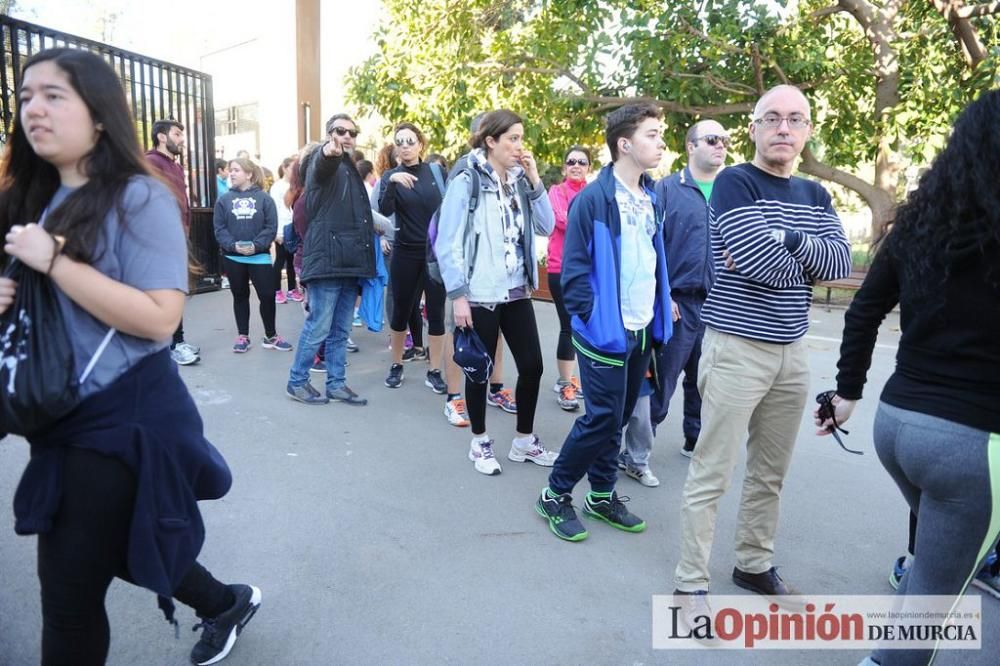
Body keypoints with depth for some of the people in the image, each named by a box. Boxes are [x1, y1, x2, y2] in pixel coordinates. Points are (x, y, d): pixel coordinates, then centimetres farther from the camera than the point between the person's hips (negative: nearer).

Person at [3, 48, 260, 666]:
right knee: (116, 549, 23)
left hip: (124, 416, -8)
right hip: (61, 414, 8)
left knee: (70, 591, 5)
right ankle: (227, 603, 48)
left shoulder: (139, 198, -15)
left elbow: (160, 317, -23)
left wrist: (53, 261, -22)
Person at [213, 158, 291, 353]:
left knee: (268, 295, -2)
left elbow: (271, 227, -6)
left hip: (259, 256, -1)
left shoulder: (264, 198, 0)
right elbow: (219, 229, -1)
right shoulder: (224, 200, 4)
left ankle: (271, 336, 15)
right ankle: (243, 336, 23)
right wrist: (233, 245, -17)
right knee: (240, 296, 12)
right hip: (233, 257, 2)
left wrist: (256, 245, -19)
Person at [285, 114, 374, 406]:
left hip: (349, 260, 8)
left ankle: (336, 384, 20)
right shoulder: (323, 160, -1)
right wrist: (329, 152, -51)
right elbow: (321, 165, -28)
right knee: (319, 327, -3)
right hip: (327, 258, -8)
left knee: (341, 330, 12)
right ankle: (297, 382, 11)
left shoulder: (350, 168, 23)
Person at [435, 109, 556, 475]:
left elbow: (546, 227, 3)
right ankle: (480, 443, 26)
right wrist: (458, 295, -15)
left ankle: (524, 441, 25)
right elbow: (447, 243, -12)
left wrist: (534, 180, -4)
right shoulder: (467, 181, -9)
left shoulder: (519, 180, 9)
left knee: (532, 365, 7)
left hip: (517, 292, 6)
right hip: (480, 294, -6)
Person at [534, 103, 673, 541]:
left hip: (643, 330, 7)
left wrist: (659, 316, 12)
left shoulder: (651, 197, 10)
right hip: (606, 332, -7)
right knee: (602, 419, -4)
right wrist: (593, 317, -17)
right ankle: (555, 495, 15)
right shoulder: (593, 198, -13)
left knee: (618, 418, 15)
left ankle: (602, 495, 30)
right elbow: (574, 268, -13)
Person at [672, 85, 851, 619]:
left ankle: (754, 565, 33)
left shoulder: (815, 195, 13)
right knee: (711, 475, -2)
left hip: (792, 351, 7)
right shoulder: (734, 183, -7)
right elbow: (761, 264, -20)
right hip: (736, 348, -7)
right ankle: (691, 584, 11)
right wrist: (810, 261, -3)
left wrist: (788, 240, -17)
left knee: (770, 472, 16)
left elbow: (843, 261, -2)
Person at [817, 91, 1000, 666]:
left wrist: (847, 391, 17)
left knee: (936, 560, 30)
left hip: (896, 418, 7)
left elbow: (863, 312, 8)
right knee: (932, 596, 9)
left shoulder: (919, 221, 3)